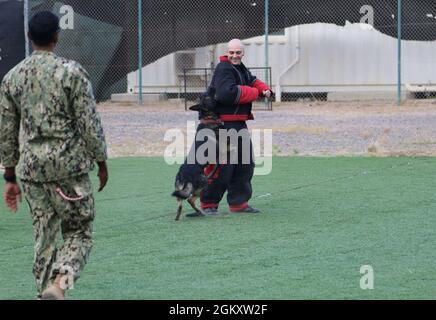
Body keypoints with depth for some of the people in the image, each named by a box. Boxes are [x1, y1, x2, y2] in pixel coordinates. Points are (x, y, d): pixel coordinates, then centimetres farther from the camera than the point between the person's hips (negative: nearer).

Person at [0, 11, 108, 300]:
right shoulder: (71, 72, -7)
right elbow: (90, 124, -8)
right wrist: (102, 163, 4)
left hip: (31, 168, 4)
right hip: (69, 166, -4)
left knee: (44, 238, 12)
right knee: (79, 235, 3)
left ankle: (46, 290, 10)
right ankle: (58, 284, -20)